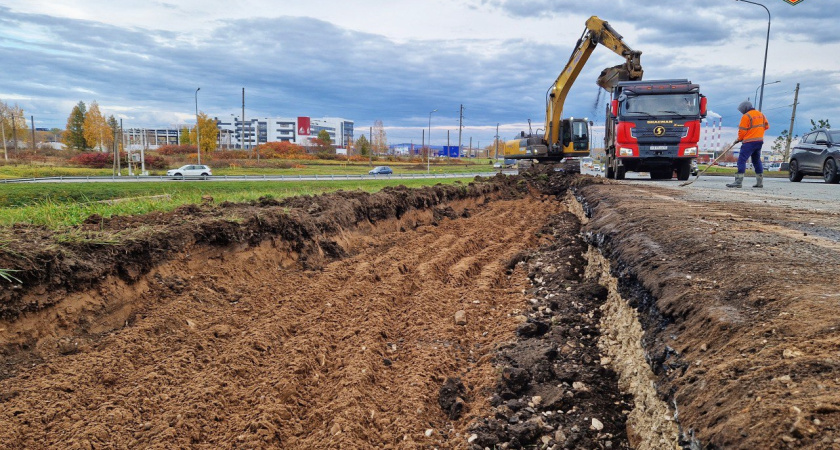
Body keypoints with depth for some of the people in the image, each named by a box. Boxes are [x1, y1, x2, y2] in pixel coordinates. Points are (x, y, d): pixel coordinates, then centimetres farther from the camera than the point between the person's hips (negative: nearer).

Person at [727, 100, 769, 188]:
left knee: (742, 160, -10)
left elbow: (742, 131, -11)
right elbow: (766, 126, 20)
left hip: (750, 142, -8)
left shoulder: (746, 116, -11)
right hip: (760, 141, 8)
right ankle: (760, 182, 18)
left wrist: (739, 139, 6)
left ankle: (738, 181, -19)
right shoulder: (761, 114, 15)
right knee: (757, 160, 16)